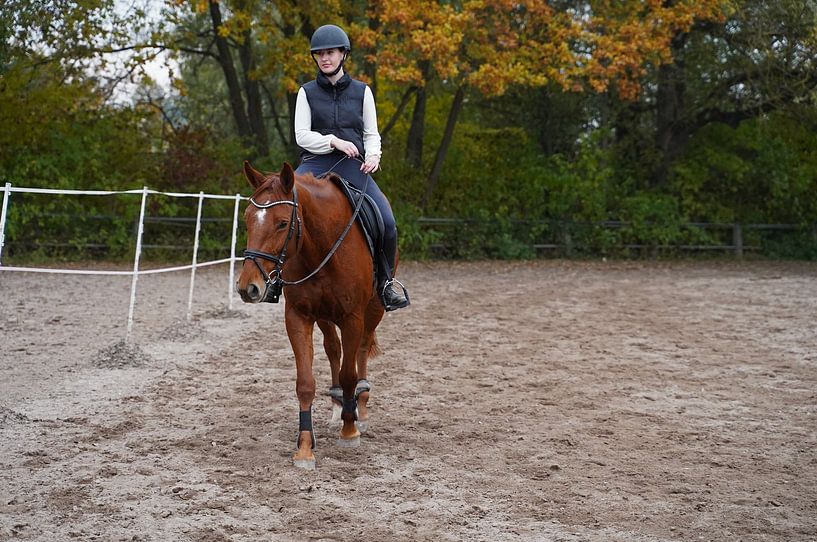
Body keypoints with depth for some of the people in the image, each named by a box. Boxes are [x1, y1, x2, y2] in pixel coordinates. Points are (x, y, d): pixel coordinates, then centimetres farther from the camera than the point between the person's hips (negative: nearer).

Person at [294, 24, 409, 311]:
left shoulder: (361, 91, 11)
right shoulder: (307, 92, 8)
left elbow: (371, 134, 14)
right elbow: (302, 135, 1)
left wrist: (373, 155, -8)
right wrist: (333, 141, -15)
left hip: (353, 167, 1)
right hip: (316, 163, 0)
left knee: (387, 222, -18)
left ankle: (385, 280, 5)